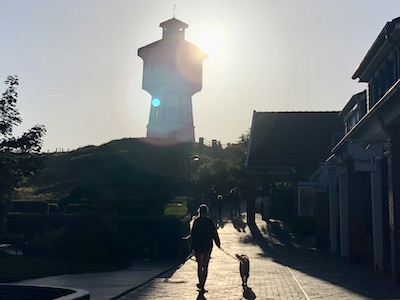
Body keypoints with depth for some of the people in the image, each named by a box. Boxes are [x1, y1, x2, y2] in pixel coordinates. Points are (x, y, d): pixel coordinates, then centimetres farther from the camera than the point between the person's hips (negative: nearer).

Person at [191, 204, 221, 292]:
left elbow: (193, 234, -6)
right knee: (205, 266, 6)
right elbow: (214, 234, -3)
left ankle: (200, 283, 26)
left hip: (197, 246, 1)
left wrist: (193, 247, -1)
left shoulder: (196, 221, -7)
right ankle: (202, 286, 0)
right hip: (207, 245, 0)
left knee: (199, 265, 18)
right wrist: (218, 243, 10)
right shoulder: (209, 221, -7)